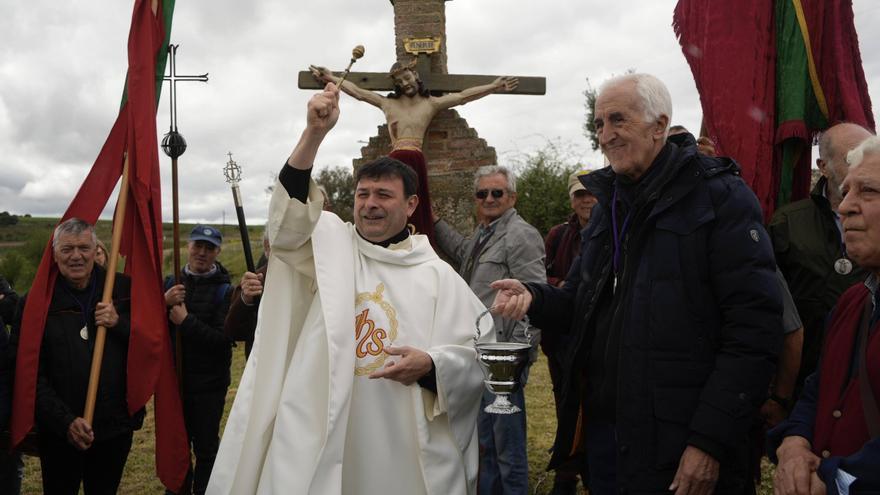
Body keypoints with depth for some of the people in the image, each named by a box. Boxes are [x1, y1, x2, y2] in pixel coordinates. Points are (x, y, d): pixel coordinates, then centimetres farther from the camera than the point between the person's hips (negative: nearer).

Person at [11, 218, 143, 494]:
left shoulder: (124, 290, 0)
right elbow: (30, 375, -7)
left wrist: (119, 323, -16)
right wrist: (66, 421, -16)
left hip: (117, 427, 2)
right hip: (60, 433, -1)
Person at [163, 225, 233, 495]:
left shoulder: (225, 290, -8)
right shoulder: (172, 283, 6)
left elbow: (223, 339, -17)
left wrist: (186, 321, -22)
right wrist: (163, 303, -17)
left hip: (209, 384, -4)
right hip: (174, 378, 4)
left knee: (206, 447, 5)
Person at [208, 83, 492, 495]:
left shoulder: (437, 275, 3)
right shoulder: (330, 243, 5)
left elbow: (482, 350, 1)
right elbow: (289, 215, -14)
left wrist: (431, 365, -19)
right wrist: (314, 133, -24)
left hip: (407, 444, 0)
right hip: (320, 434, 0)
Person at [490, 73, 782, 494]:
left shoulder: (720, 195, -9)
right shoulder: (609, 203, 13)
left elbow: (754, 328, -16)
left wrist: (710, 441, -20)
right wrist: (534, 297, -4)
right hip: (602, 428, 7)